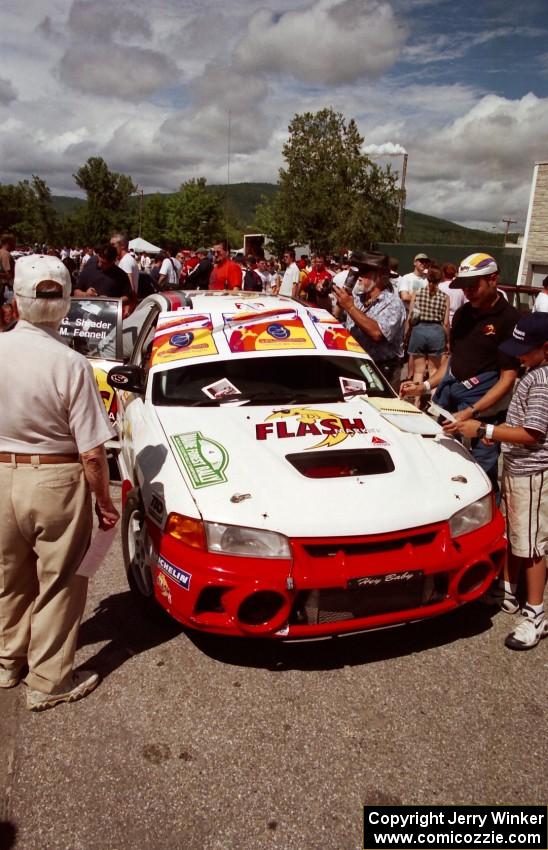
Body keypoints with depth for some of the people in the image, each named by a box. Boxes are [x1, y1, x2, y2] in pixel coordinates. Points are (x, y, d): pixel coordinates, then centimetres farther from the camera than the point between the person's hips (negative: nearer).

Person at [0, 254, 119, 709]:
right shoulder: (70, 364, -20)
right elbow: (91, 453, -18)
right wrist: (105, 503, -4)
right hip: (56, 483, -4)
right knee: (57, 585, 14)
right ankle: (49, 681, 29)